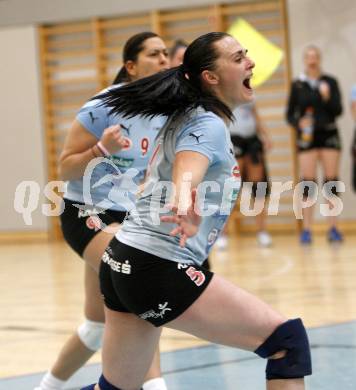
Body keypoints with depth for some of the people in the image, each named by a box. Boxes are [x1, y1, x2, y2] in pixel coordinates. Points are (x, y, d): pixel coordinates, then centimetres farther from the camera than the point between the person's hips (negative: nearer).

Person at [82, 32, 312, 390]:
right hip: (159, 269, -10)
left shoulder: (182, 119, 17)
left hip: (123, 263, 10)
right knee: (288, 340, -8)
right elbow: (187, 172, -33)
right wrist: (185, 199, -54)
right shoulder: (209, 125, -10)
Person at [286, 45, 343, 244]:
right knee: (308, 183, -5)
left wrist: (327, 98, -19)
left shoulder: (330, 82, 4)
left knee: (332, 181, -1)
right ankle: (306, 230, -3)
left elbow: (338, 110, -2)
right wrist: (299, 123, -14)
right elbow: (290, 114, 6)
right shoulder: (297, 85, 4)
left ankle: (334, 228, 3)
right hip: (307, 137, 0)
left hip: (329, 134, 0)